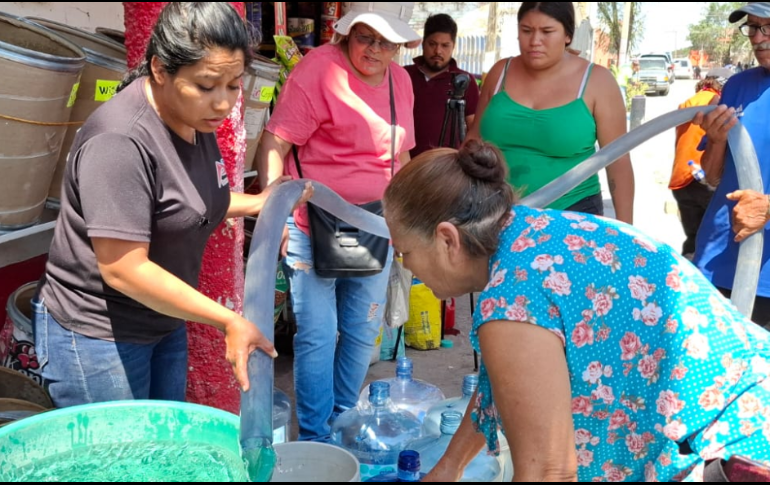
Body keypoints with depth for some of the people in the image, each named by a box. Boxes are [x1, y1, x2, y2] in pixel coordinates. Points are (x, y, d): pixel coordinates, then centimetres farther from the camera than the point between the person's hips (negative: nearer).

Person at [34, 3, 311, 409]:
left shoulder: (197, 120, 0)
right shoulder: (119, 142, -27)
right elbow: (124, 270, -28)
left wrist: (259, 203, 1)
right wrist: (228, 321, -27)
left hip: (164, 325, 8)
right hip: (97, 336, -8)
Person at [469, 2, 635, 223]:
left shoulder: (596, 81, -7)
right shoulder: (500, 72, 1)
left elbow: (618, 161, -6)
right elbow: (476, 139, 9)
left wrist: (625, 229, -6)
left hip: (572, 215, -2)